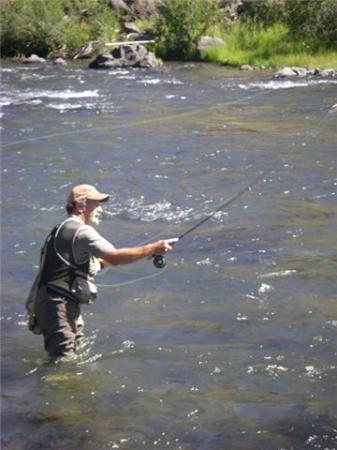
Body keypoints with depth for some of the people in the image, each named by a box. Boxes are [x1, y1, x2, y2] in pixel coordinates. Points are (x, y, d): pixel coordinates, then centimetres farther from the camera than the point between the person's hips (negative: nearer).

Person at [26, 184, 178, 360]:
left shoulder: (65, 229, 20)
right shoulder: (80, 231, -13)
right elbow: (115, 258, -22)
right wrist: (152, 249, -18)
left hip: (68, 305, 11)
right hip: (56, 305, -11)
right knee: (65, 361, -10)